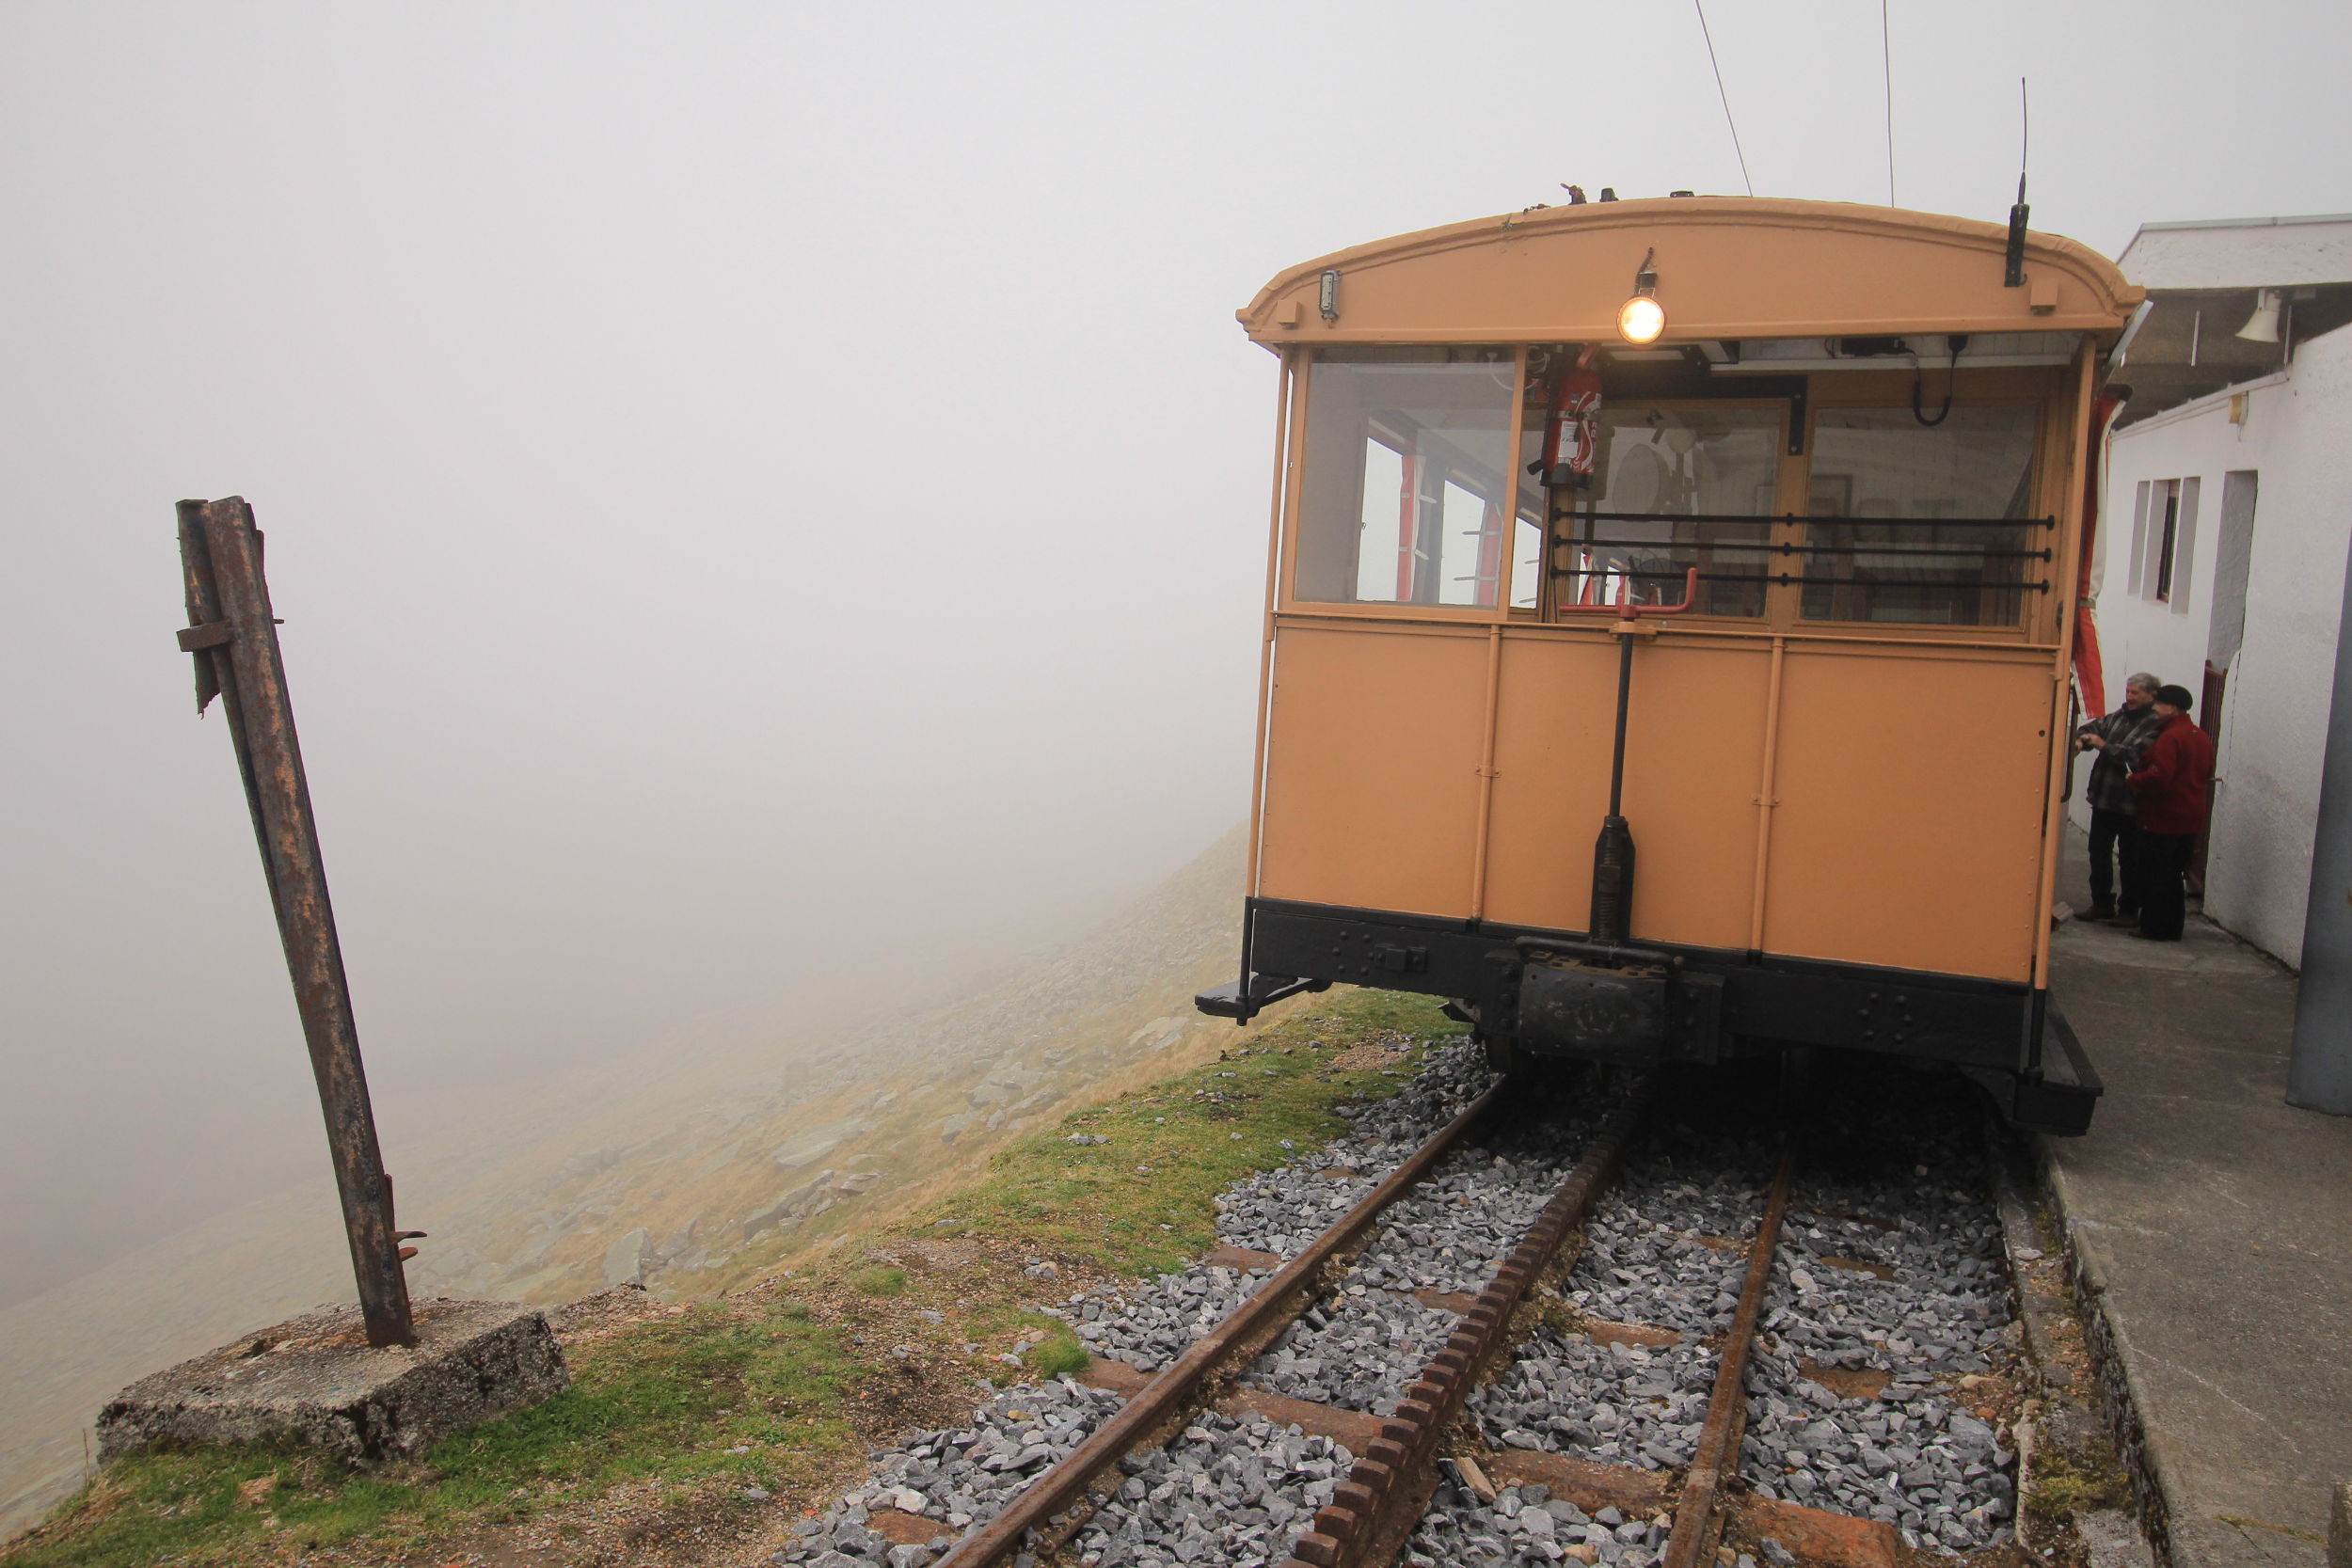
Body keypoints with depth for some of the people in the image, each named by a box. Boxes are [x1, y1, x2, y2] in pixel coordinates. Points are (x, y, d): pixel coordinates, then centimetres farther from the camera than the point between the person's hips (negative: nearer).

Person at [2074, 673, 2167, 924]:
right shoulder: (2119, 716, 10)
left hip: (2131, 804, -7)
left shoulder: (2156, 724, -12)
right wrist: (2083, 739, -2)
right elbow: (2094, 727, 20)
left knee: (2130, 860, 4)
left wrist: (2104, 746, -20)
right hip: (2103, 798, 7)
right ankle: (2102, 904, 23)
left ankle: (2129, 910, 15)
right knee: (2099, 853, 12)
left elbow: (2137, 755, -22)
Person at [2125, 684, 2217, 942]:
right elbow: (2207, 775, 19)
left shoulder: (2169, 738, -19)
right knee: (2174, 876, 15)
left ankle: (2153, 927, 5)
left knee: (2155, 875, 1)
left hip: (2162, 819, -9)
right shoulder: (2202, 737, 11)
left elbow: (2158, 777, -27)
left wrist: (2133, 780, -11)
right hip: (2191, 820, 9)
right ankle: (2173, 928, 20)